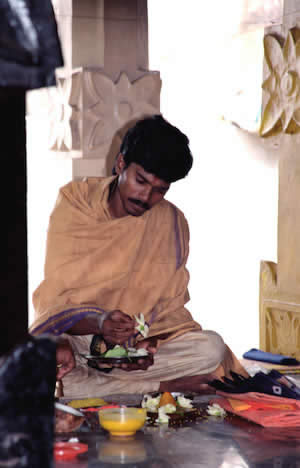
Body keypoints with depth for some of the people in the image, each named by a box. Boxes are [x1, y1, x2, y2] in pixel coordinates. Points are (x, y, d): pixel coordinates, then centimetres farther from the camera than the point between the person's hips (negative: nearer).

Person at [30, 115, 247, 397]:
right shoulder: (74, 203, -7)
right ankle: (166, 386, -22)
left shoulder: (172, 223, 1)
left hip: (138, 342, 1)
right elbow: (54, 302, -11)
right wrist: (100, 322, -32)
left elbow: (170, 305, 2)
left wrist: (148, 343, -21)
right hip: (68, 336, -1)